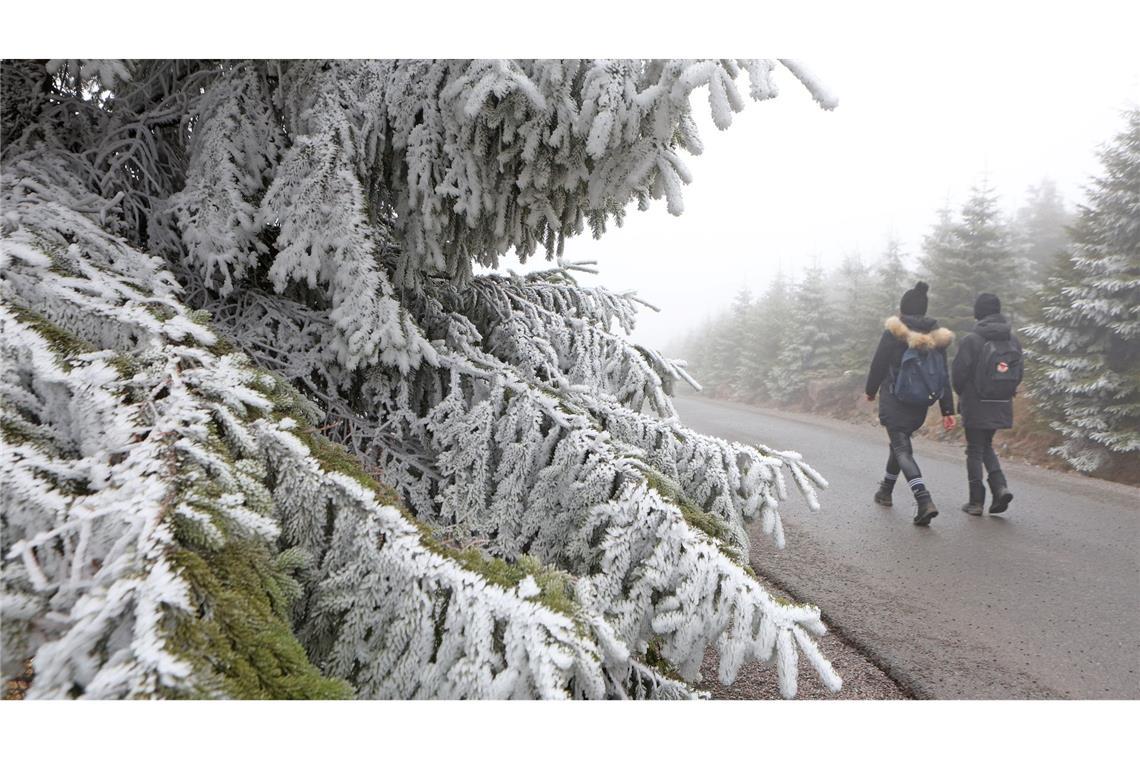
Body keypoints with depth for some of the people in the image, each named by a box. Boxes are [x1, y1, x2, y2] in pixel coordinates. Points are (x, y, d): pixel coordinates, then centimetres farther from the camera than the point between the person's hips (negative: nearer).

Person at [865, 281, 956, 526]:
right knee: (901, 442, 23)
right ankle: (885, 491, 39)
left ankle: (924, 500, -25)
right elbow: (944, 376, 5)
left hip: (894, 402, -6)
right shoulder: (936, 336, 5)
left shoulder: (893, 333, -10)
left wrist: (870, 391, 10)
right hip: (920, 405, 6)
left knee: (902, 449, -6)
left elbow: (878, 365, -7)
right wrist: (947, 410, 7)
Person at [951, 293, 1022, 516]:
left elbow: (958, 374, -13)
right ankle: (1000, 486, 4)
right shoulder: (1013, 340, 3)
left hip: (976, 406, -5)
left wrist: (963, 395, 7)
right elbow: (1018, 374, 6)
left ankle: (976, 501, 6)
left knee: (975, 451, 5)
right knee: (987, 446, 21)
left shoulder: (971, 340, -15)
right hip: (1002, 406, 5)